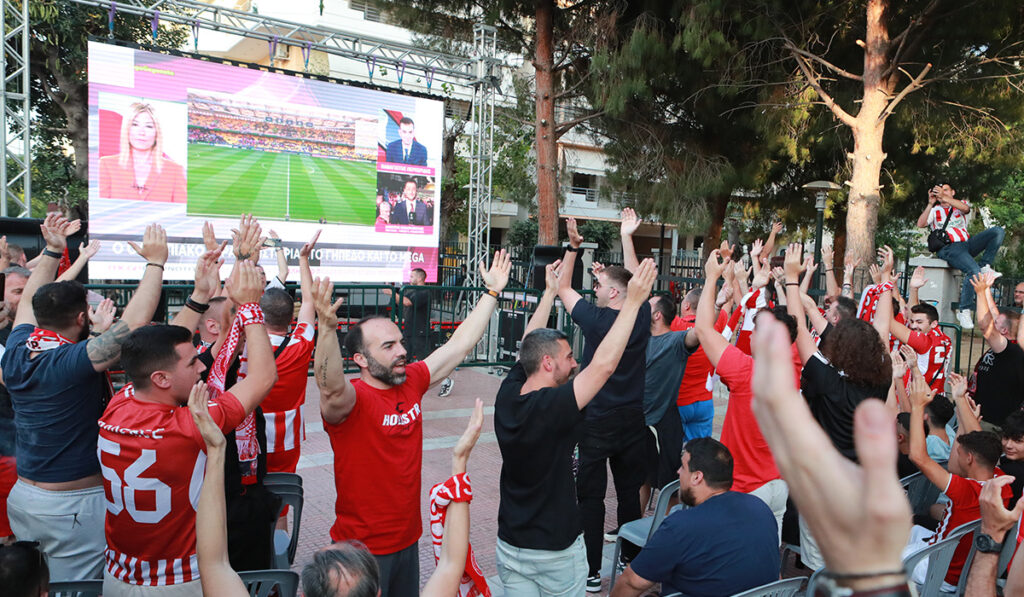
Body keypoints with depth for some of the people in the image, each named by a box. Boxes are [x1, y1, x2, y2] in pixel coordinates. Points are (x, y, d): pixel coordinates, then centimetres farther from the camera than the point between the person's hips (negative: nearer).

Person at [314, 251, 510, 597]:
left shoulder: (412, 382, -2)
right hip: (363, 550, -6)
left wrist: (492, 291, 6)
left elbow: (461, 344, 4)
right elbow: (331, 389, -44)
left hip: (408, 539, 7)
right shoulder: (351, 400, -20)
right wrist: (327, 328, -59)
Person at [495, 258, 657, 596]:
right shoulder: (551, 408, -27)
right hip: (557, 551, -5)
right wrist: (633, 301, -25)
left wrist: (549, 293, 13)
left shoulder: (507, 396, -9)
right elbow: (603, 364, -30)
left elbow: (529, 346, 6)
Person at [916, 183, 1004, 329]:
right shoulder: (934, 210, 18)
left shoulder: (961, 204, 22)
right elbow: (920, 224, -3)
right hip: (948, 248, -4)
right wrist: (931, 203, -8)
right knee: (974, 270, -30)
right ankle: (964, 311, -24)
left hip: (967, 244, 4)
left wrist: (944, 198, -15)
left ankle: (984, 266, -16)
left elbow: (965, 208, -6)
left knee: (998, 231, -17)